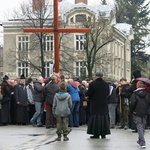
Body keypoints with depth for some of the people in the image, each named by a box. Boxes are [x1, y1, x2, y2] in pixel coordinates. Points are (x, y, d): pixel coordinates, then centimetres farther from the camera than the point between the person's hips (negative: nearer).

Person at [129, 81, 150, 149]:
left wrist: (131, 111, 0)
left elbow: (132, 104, -14)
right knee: (143, 126, 18)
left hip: (137, 113, -4)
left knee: (139, 127, -5)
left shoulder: (134, 94, -10)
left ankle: (142, 142, -16)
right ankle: (140, 140, 30)